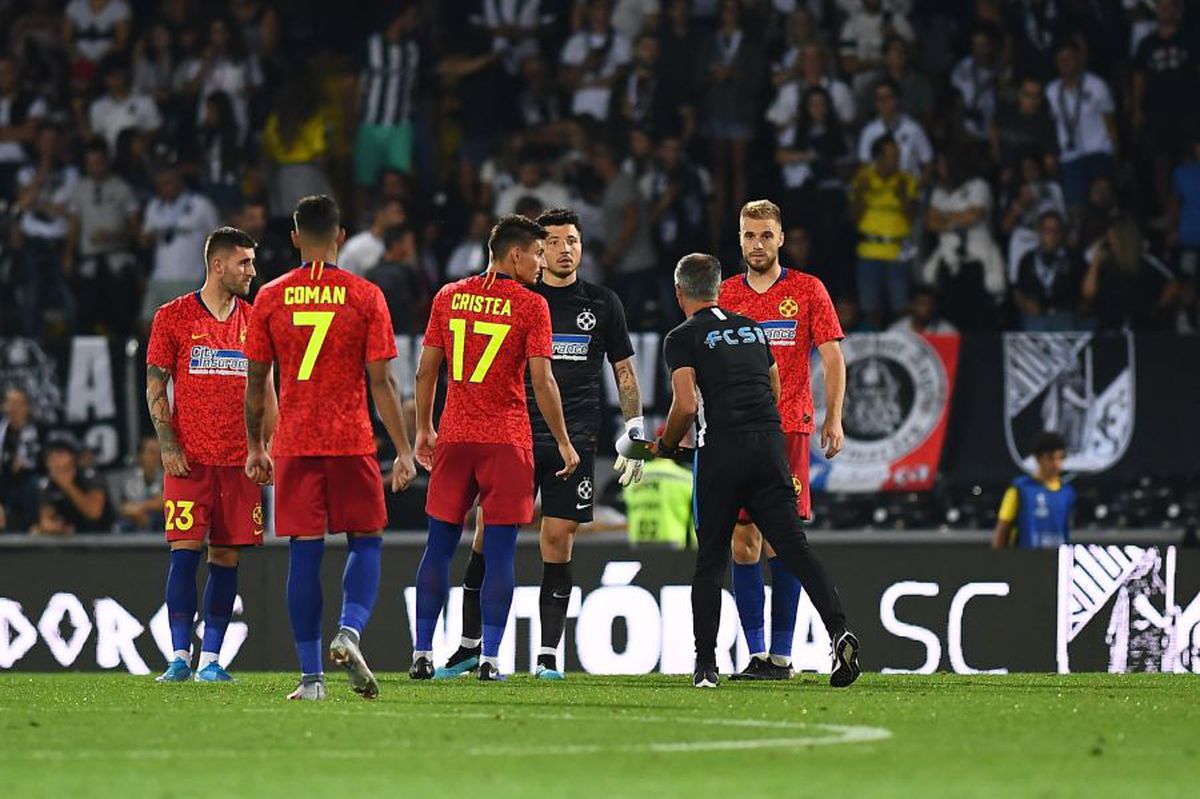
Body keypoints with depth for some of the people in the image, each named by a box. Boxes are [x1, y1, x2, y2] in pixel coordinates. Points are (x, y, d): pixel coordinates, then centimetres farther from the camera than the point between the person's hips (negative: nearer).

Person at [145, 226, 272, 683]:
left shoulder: (254, 320, 11)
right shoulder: (173, 317, 2)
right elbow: (155, 389, 3)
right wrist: (168, 446, -8)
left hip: (239, 458, 3)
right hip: (189, 457, -3)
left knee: (227, 556, 2)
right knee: (185, 550, -10)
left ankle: (211, 659, 5)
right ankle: (180, 657, -8)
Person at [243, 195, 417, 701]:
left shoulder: (271, 298, 3)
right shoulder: (365, 297, -2)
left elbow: (256, 381, 6)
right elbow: (381, 381, -5)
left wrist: (255, 445, 16)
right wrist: (403, 451, -1)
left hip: (294, 445, 2)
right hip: (352, 441, -2)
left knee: (305, 552, 3)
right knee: (365, 542, 11)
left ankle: (311, 676, 2)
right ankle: (349, 632, -15)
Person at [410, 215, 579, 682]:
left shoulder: (449, 297, 7)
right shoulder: (531, 306, -5)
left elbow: (425, 371, 9)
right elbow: (541, 382, -9)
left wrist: (424, 429, 20)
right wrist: (564, 443, -1)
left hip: (454, 438, 3)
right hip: (506, 441, -3)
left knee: (440, 546, 8)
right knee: (499, 551, 0)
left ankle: (422, 653, 5)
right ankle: (489, 657, -3)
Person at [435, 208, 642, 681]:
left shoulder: (602, 303, 9)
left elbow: (624, 372, 14)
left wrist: (635, 434, 5)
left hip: (575, 441, 0)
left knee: (558, 542, -2)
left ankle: (548, 655, 3)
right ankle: (469, 647, 7)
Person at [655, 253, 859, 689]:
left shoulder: (683, 338, 1)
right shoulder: (753, 329, 20)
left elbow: (686, 406, -10)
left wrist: (666, 445, 8)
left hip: (721, 452, -4)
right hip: (770, 443, 4)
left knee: (710, 560, 6)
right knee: (794, 546, -1)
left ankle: (706, 665, 5)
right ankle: (837, 630, -19)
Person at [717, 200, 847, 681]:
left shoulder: (807, 290, 5)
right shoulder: (726, 295, 12)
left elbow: (832, 358, 4)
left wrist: (833, 419, -5)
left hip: (789, 428, -3)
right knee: (743, 542, -1)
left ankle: (781, 655, -5)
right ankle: (756, 653, 2)